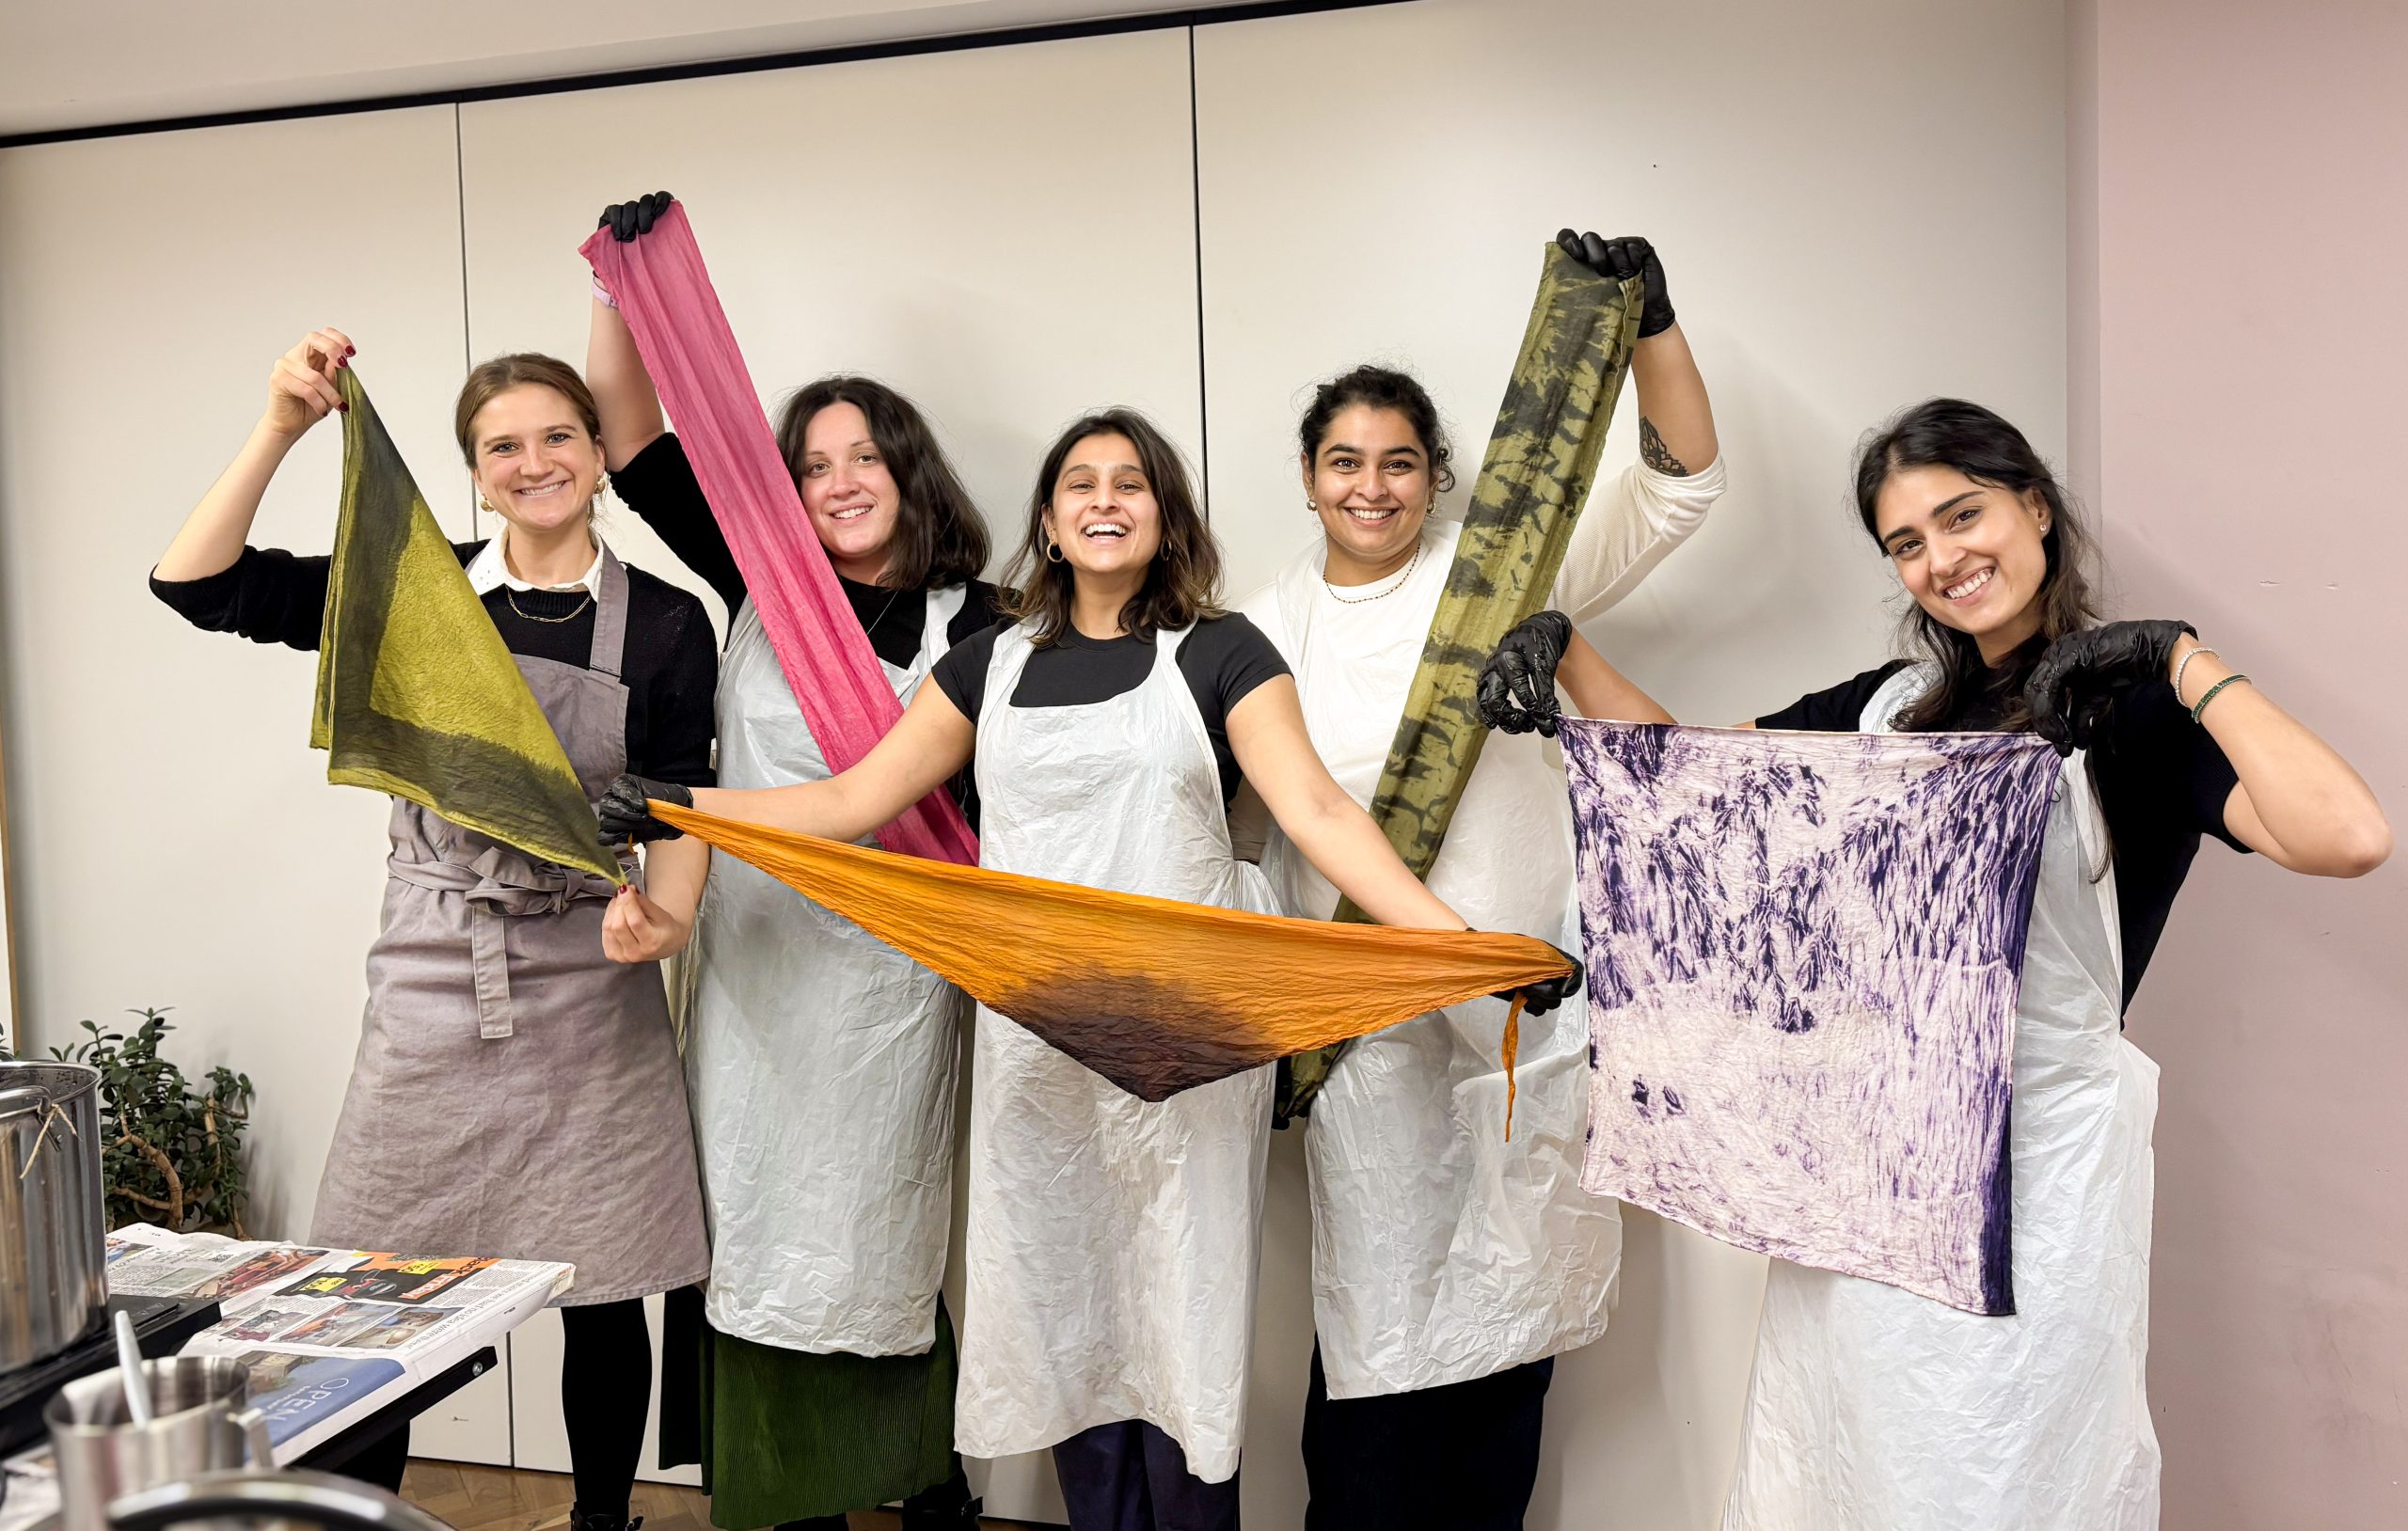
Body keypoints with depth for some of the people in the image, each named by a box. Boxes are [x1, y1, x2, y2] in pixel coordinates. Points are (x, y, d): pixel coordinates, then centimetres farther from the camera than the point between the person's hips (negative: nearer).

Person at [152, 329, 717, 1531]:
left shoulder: (664, 623, 1)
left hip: (587, 983, 0)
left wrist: (660, 916, -19)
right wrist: (282, 428, -10)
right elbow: (195, 584, -1)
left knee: (602, 1289, 8)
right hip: (431, 976, 1)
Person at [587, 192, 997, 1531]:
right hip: (754, 964, 3)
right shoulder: (761, 580, 6)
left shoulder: (971, 627, -3)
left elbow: (985, 813, -4)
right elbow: (636, 435, 6)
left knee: (883, 1244, 7)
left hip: (891, 974, -3)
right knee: (760, 1232, 8)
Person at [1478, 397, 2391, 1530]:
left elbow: (2347, 838, -25)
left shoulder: (2129, 712, -8)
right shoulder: (1893, 704, 9)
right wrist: (1560, 649, 1)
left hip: (2030, 1166, -5)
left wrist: (2183, 661, -18)